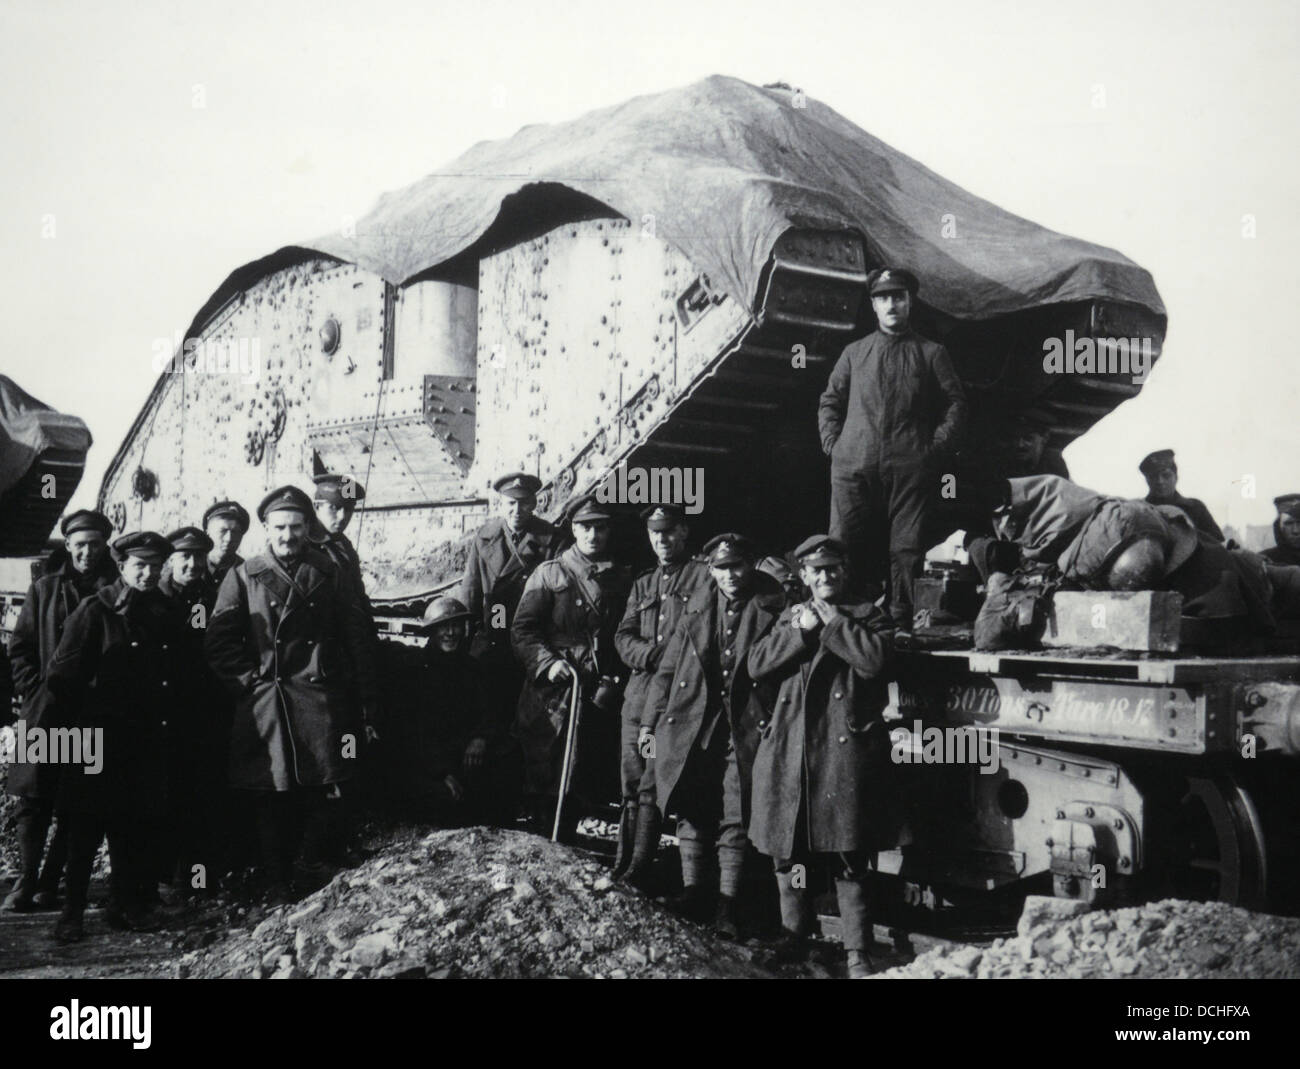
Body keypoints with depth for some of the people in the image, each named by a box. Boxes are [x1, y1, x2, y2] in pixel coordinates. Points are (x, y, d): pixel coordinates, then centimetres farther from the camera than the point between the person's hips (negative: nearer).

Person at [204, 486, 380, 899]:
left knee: (330, 796, -5)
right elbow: (219, 643, 6)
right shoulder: (242, 577, 11)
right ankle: (279, 889, 15)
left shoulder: (331, 576, 12)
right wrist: (251, 680, -5)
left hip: (324, 705, 1)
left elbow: (360, 643, 9)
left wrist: (368, 708, 3)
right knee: (271, 803, 3)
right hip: (264, 708, 0)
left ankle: (314, 874, 14)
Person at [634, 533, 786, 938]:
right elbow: (668, 668, 13)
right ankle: (693, 893, 18)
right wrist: (650, 722, 11)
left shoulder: (771, 609, -1)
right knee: (692, 813, 7)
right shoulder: (697, 608, 9)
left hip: (746, 727, -3)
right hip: (692, 723, 3)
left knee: (736, 818, -1)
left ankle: (726, 906, 6)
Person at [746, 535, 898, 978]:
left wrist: (831, 622, -7)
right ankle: (794, 937, 26)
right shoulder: (790, 617, 18)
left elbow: (876, 659, -13)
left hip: (845, 746, -4)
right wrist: (802, 629, -5)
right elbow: (757, 664, 4)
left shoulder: (868, 616, 7)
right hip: (790, 748, 4)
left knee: (849, 855, -4)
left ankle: (857, 954, 3)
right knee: (786, 849, 9)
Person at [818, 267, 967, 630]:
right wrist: (832, 442, 7)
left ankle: (902, 622, 2)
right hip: (853, 467, 2)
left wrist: (937, 447, -1)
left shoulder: (931, 354, 13)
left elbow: (956, 404, 10)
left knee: (906, 547, -4)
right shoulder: (854, 352, 18)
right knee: (844, 545, -4)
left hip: (909, 468, -1)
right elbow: (830, 401, 21)